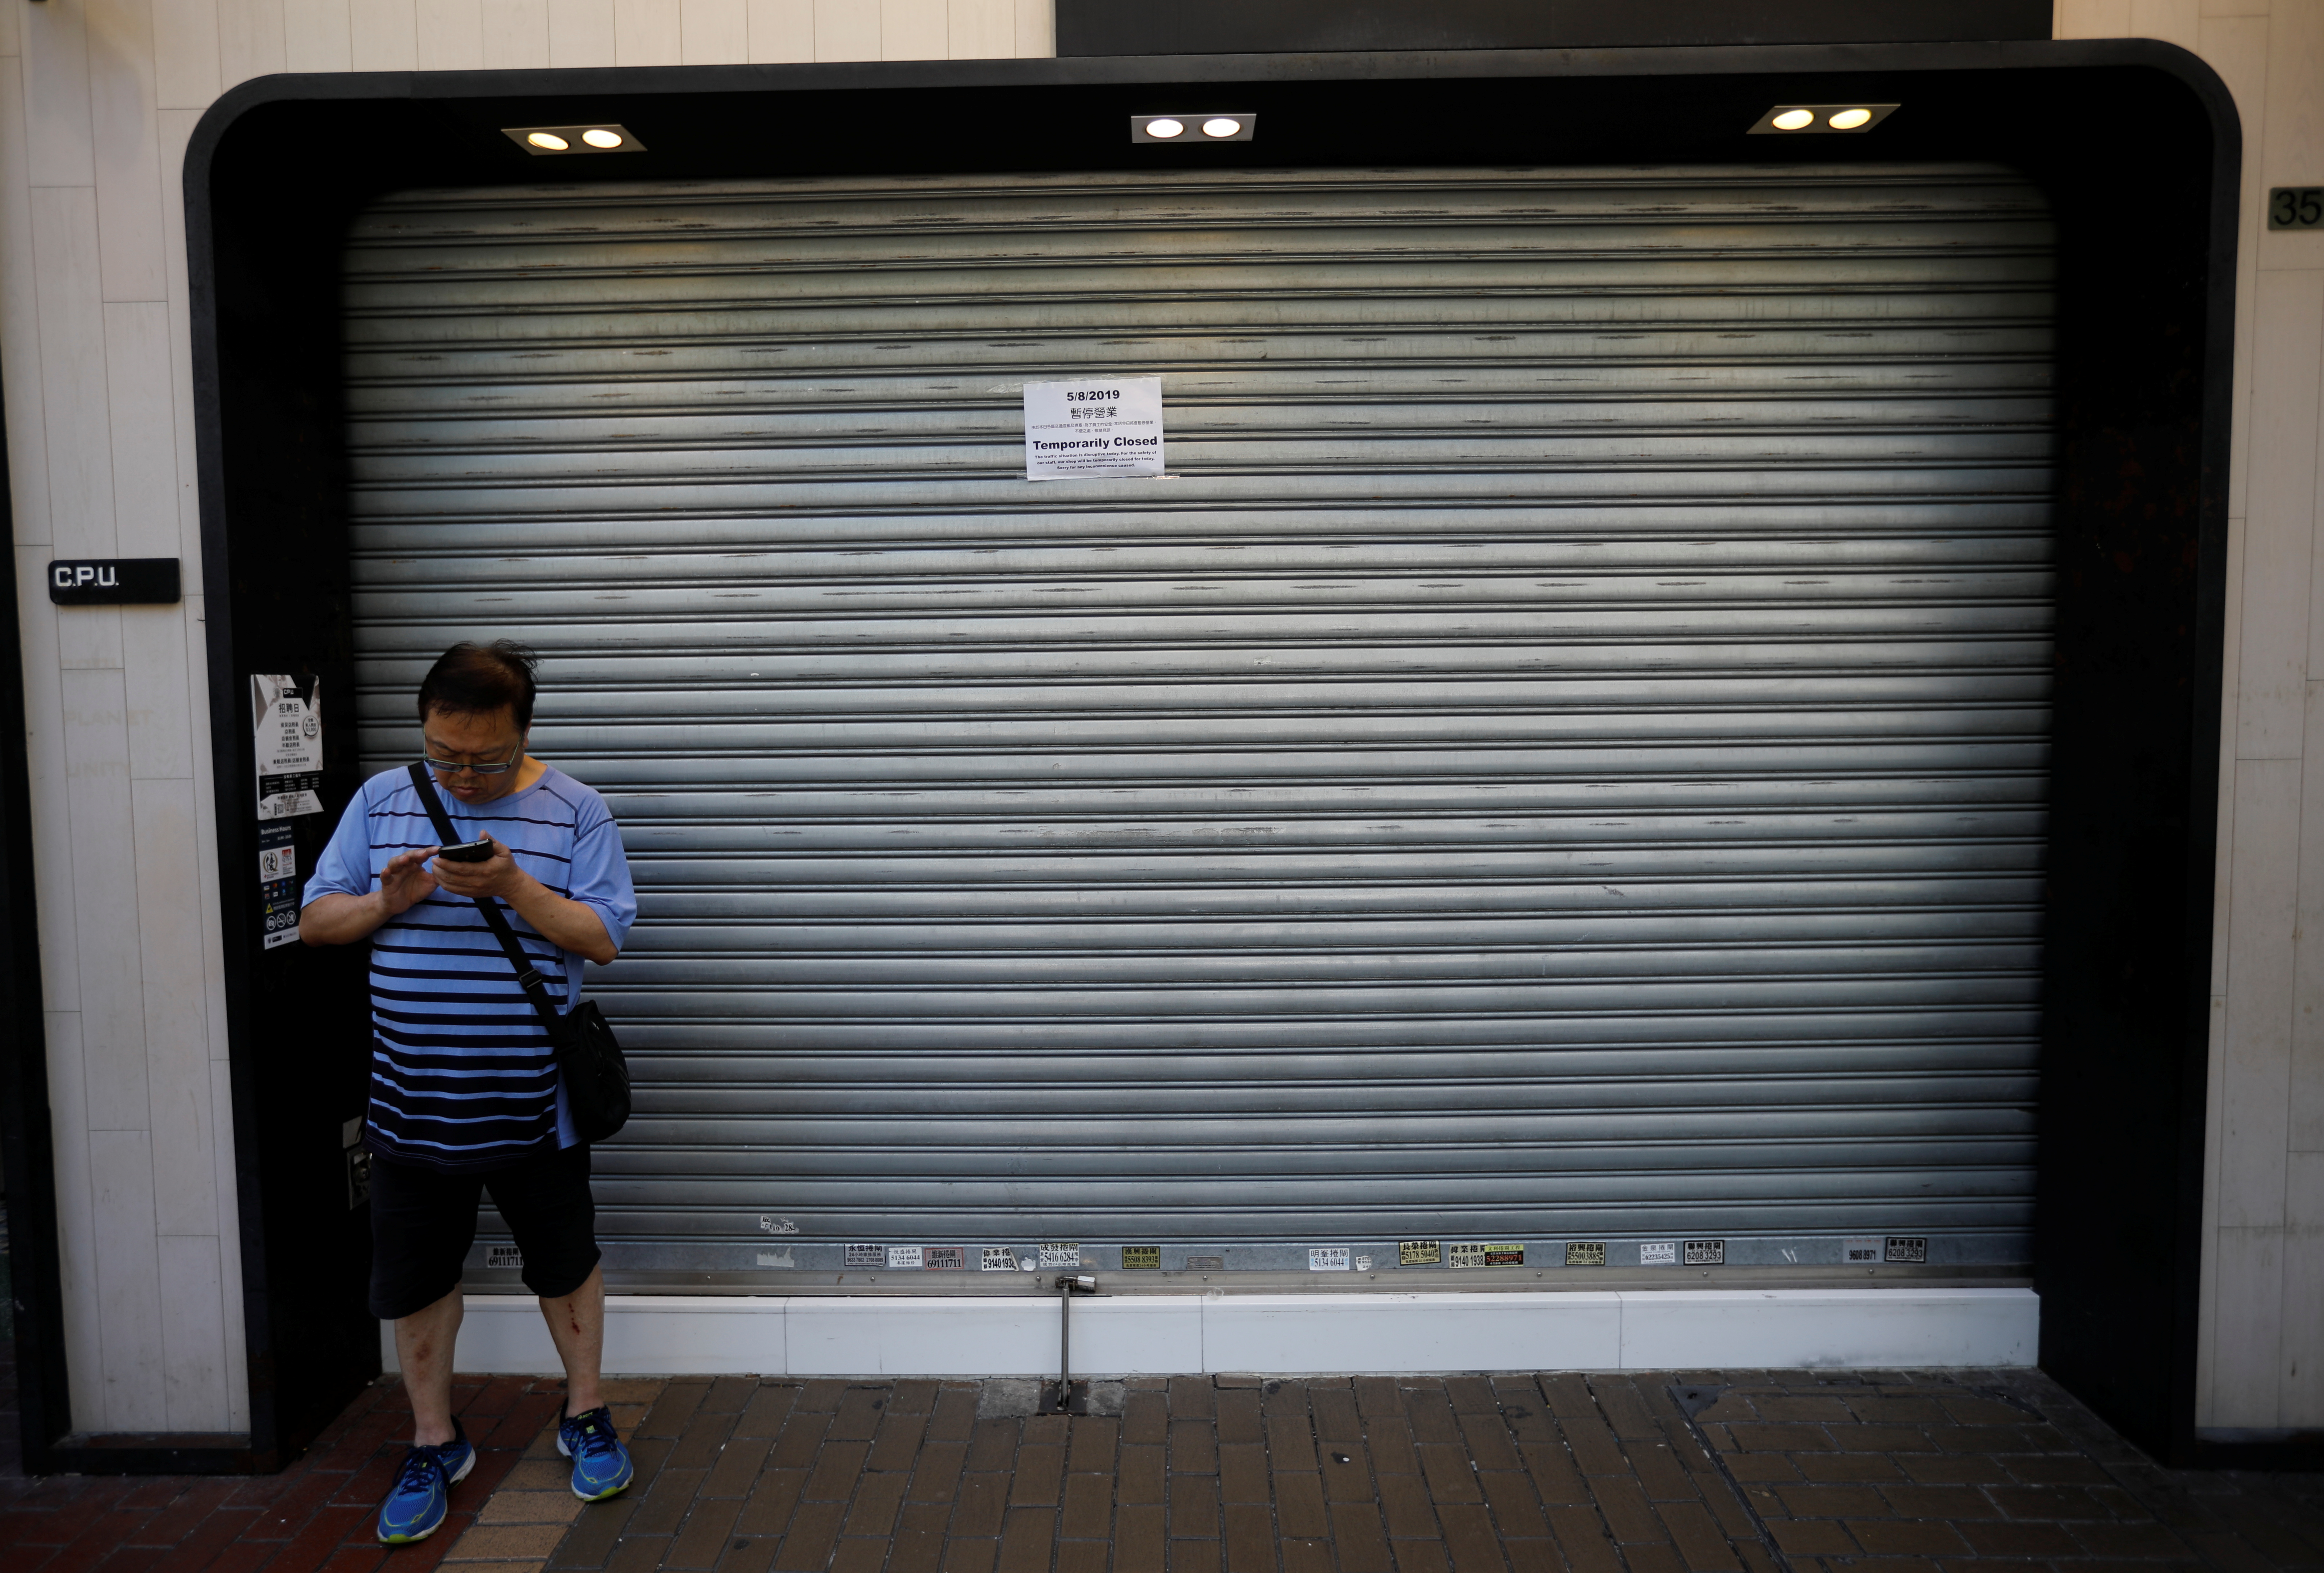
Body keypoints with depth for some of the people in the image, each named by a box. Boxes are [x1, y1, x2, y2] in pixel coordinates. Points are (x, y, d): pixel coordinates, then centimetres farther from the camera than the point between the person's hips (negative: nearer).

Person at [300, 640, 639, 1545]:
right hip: (411, 1107, 2)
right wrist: (386, 902, -16)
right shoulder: (381, 801, 1)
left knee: (566, 1267, 14)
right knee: (415, 1281, 13)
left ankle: (585, 1417, 34)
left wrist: (516, 888, -24)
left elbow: (604, 937, -10)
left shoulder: (574, 813, -6)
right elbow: (315, 920, 4)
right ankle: (434, 1445, 31)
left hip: (533, 1106, -2)